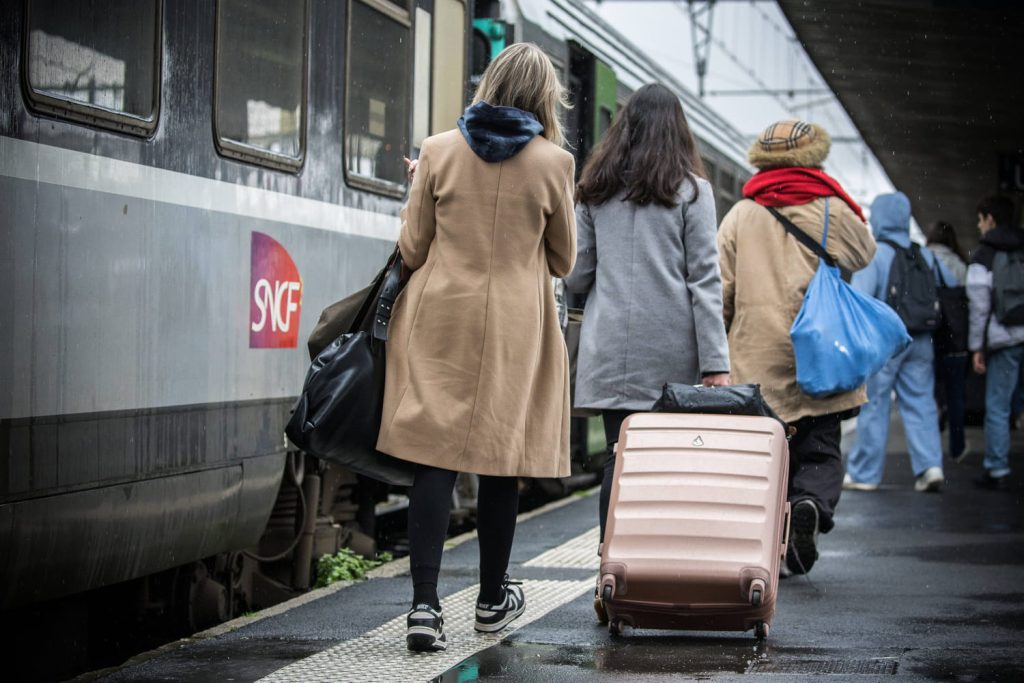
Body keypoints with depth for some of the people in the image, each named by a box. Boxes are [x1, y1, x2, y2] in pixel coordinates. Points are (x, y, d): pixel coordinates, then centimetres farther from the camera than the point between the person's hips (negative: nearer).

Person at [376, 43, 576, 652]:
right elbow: (564, 261, 6)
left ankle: (425, 606, -11)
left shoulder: (439, 151, -1)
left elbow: (412, 248, 3)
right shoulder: (553, 162, -4)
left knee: (435, 457, -1)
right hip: (514, 326, -1)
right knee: (502, 461, 11)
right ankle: (493, 598, 24)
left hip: (441, 319, 1)